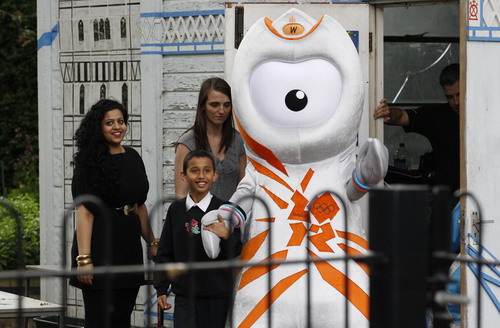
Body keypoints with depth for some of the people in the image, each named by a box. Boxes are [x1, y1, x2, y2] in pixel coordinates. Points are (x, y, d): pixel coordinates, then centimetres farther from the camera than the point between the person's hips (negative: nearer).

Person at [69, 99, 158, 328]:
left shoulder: (133, 157, 12)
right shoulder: (89, 162, -8)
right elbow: (84, 211, -15)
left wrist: (152, 242, 17)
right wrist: (84, 258, -22)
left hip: (129, 247, 7)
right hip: (100, 247, -7)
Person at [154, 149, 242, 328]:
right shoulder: (176, 210, 4)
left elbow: (235, 253, -4)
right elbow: (165, 253, 11)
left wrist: (226, 237, -24)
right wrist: (161, 288, 8)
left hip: (217, 296, -2)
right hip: (185, 296, 2)